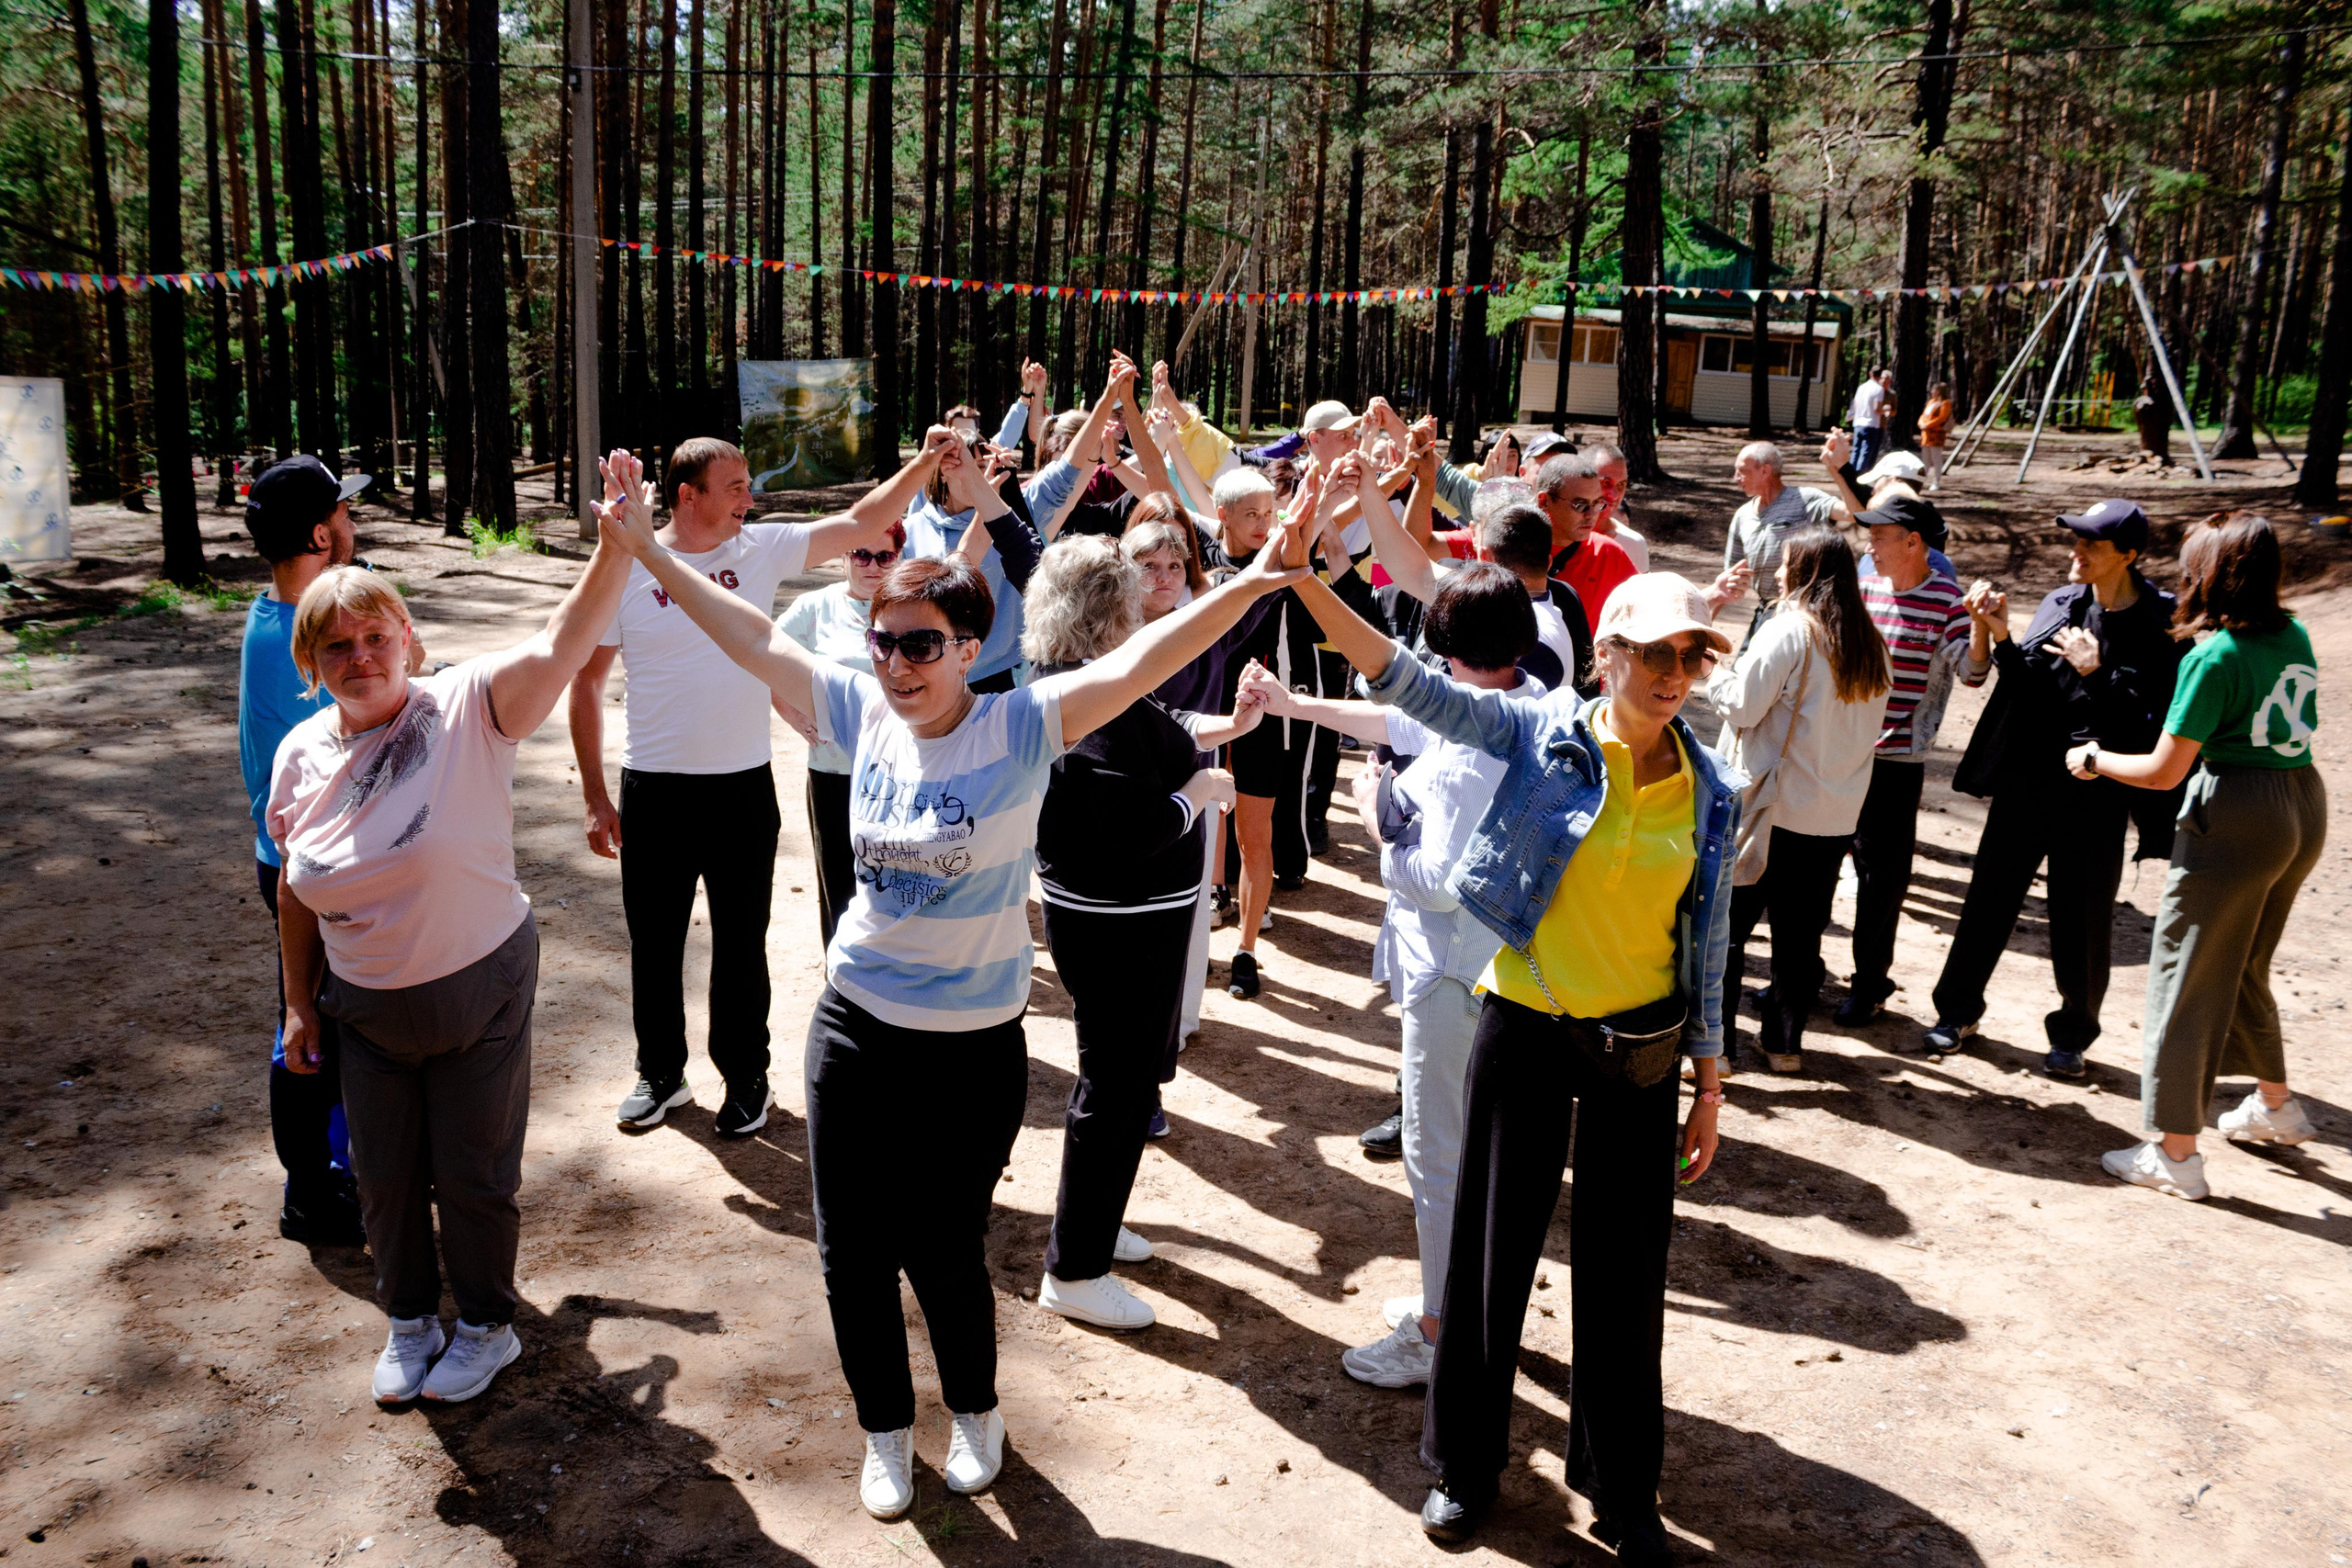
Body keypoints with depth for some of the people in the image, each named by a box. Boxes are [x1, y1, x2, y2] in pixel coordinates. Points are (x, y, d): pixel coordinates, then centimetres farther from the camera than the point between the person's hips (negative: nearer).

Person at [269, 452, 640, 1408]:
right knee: (385, 1176, 17)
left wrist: (618, 544, -47)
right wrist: (300, 1003, 13)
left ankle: (486, 1326, 35)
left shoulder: (467, 709, -16)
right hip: (364, 1006, 4)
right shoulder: (302, 755, -1)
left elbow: (561, 647, -33)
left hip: (480, 990, -4)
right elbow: (296, 889, 10)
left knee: (473, 1176, 11)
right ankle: (410, 1320, 42)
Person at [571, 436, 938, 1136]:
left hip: (744, 788, 1)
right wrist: (595, 795, -3)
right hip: (653, 792, -1)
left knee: (741, 945, 12)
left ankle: (745, 1079, 28)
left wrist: (925, 462, -10)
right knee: (654, 944, 13)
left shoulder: (763, 548, 0)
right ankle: (660, 1074, 32)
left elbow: (861, 525, 2)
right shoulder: (627, 568, -6)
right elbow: (586, 680, -1)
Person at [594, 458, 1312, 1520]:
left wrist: (1247, 585, -36)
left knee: (943, 1249, 11)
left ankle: (974, 1411, 42)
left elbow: (1137, 664, -25)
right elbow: (753, 641, 3)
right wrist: (650, 553, 5)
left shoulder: (1023, 727, -15)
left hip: (975, 1044, -3)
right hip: (856, 1026, 4)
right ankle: (885, 1429, 39)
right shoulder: (862, 712, -5)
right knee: (851, 1252, 13)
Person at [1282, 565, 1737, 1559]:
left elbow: (1707, 947, 6)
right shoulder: (1541, 735, -9)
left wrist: (1708, 1083, 8)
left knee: (1626, 1272, 12)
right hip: (1524, 1030, -2)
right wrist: (1309, 585, -34)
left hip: (1640, 1048, 2)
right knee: (1493, 1251, 9)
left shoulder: (1709, 792, 0)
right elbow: (1412, 687, -21)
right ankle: (1465, 1463, 32)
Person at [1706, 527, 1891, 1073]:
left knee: (1728, 922, 5)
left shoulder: (1788, 630, -13)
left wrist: (1712, 673, 5)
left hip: (1773, 805, -6)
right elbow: (1868, 724, 14)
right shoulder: (1869, 643, 7)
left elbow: (1743, 704, -12)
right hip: (1836, 815, 6)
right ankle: (1786, 1040, 21)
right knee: (1801, 931, 13)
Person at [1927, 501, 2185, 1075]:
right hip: (2028, 776, 4)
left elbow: (2151, 719, -14)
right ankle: (1958, 1010, 25)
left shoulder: (2160, 624, -10)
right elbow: (2028, 688, 2)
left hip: (2095, 792, -4)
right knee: (1992, 894, 11)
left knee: (2082, 917, 7)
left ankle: (2073, 1033, 26)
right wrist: (2000, 636, -11)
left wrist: (2095, 672, -20)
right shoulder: (2061, 604, 3)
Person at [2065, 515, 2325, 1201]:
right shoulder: (2295, 635, 6)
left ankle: (2174, 1152, 3)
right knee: (2246, 967, 25)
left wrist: (2093, 760, 3)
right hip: (2305, 809, 8)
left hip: (2236, 815, -8)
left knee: (2189, 977, 0)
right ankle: (2275, 1103, 40)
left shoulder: (2213, 656, -16)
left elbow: (2163, 771, -15)